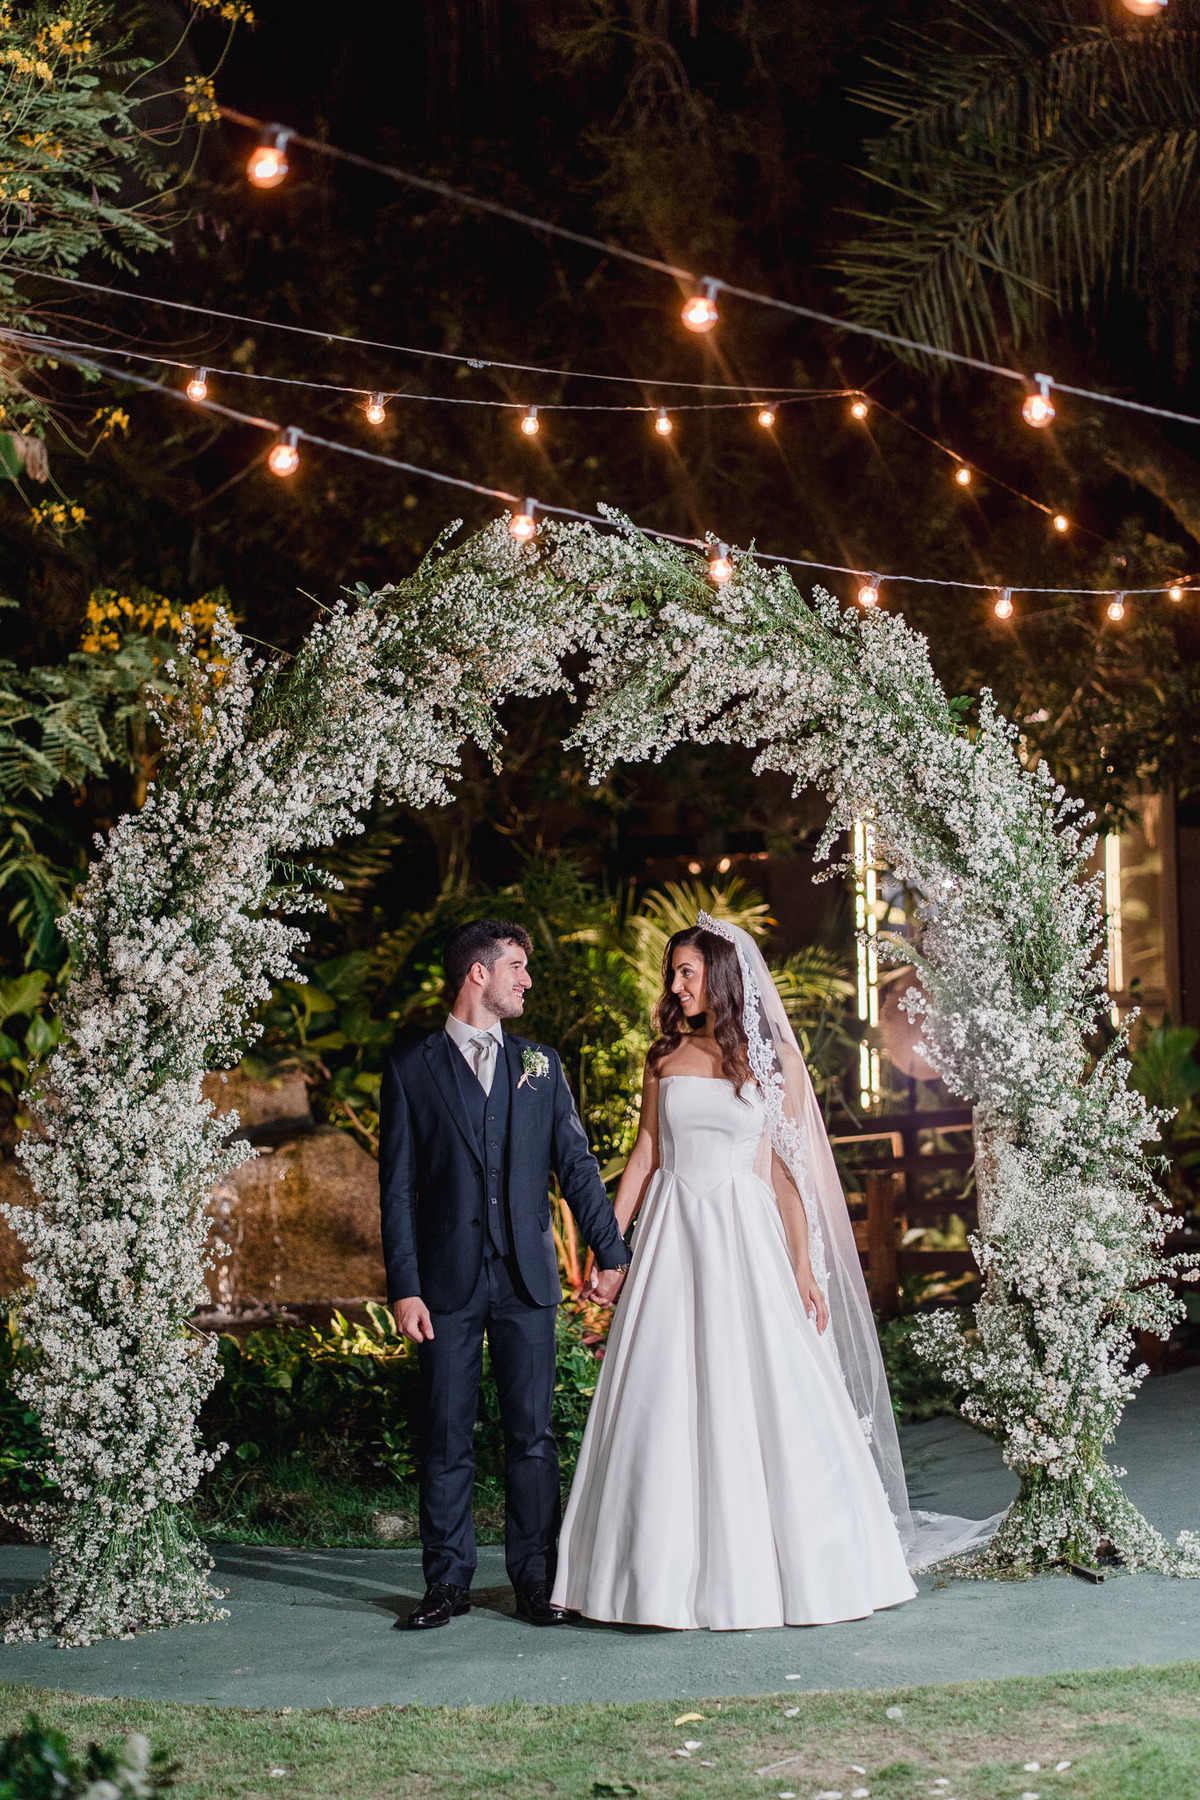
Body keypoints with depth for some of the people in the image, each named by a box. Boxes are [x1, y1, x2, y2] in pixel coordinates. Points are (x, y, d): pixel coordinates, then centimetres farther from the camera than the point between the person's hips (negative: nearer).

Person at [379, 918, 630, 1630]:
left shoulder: (539, 1063, 11)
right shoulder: (411, 1069, 2)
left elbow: (576, 1163, 10)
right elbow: (398, 1187, -1)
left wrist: (610, 1253, 2)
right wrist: (405, 1287, -7)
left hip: (528, 1277, 2)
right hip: (448, 1279, -2)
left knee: (533, 1432, 3)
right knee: (447, 1437, 3)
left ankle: (536, 1577, 11)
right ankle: (449, 1580, 12)